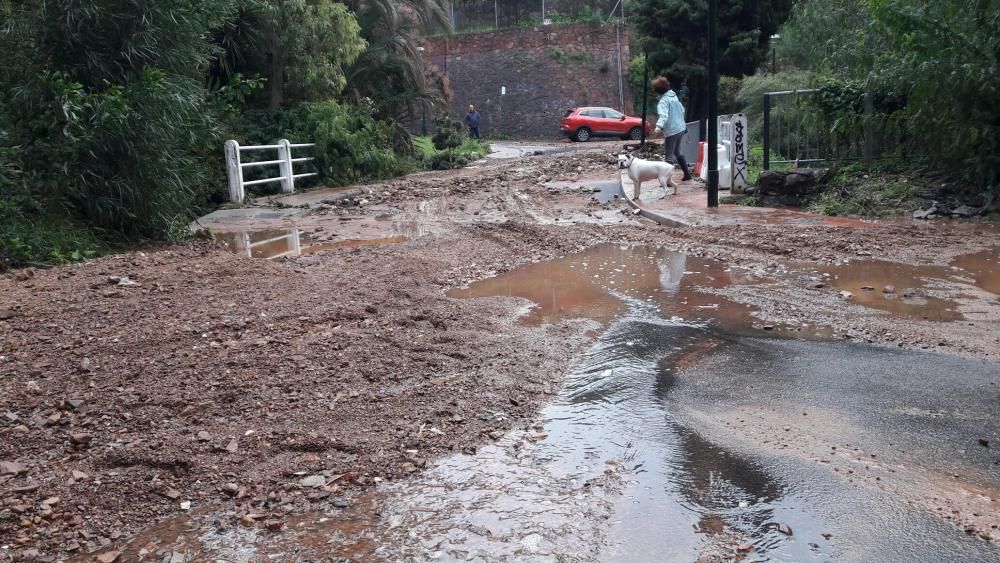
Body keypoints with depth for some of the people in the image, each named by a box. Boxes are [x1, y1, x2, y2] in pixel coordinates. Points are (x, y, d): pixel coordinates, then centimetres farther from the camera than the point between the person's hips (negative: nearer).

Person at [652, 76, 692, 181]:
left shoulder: (663, 101, -17)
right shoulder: (674, 96, 9)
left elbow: (663, 115, -33)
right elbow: (682, 110, 22)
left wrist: (659, 127, -48)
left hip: (671, 131, -9)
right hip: (681, 128, 9)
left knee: (669, 156, -4)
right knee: (677, 152, 23)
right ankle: (687, 174, 30)